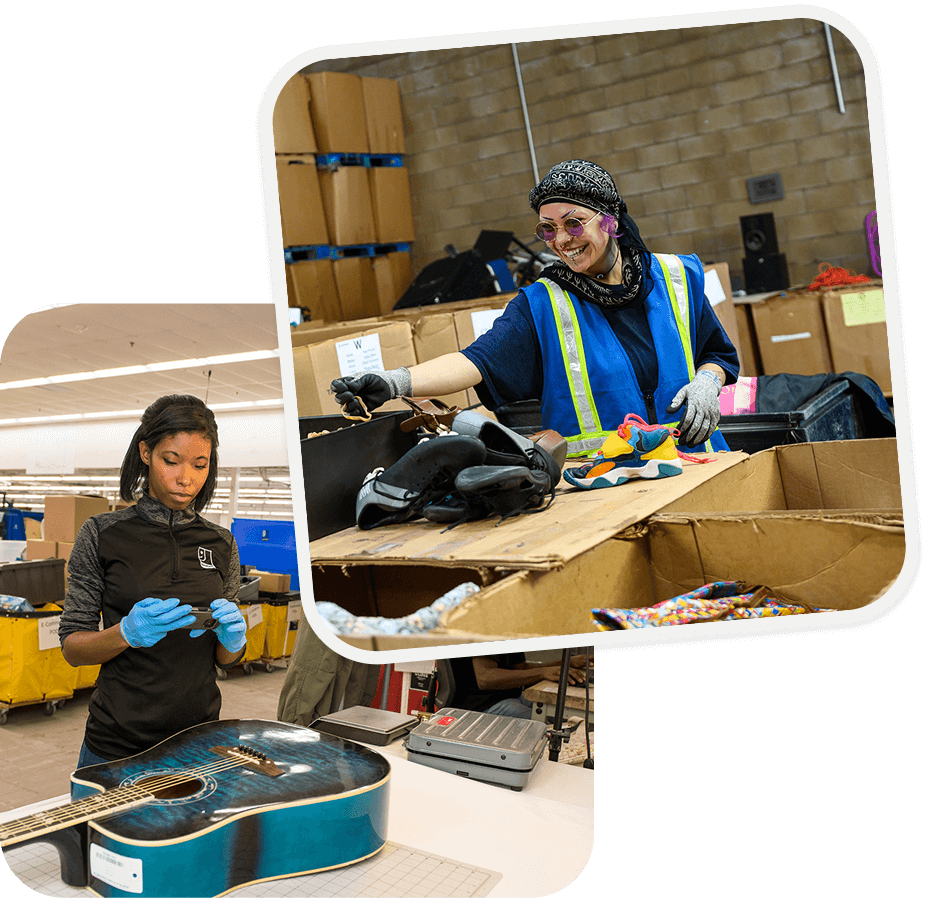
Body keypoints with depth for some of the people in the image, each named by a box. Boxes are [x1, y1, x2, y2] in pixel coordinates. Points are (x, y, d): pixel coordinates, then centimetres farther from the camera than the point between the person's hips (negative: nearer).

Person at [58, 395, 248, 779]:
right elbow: (72, 646, -5)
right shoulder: (102, 535, -6)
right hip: (116, 747, -3)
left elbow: (225, 659, 8)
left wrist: (232, 638, -15)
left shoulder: (220, 544, 3)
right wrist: (126, 633, -24)